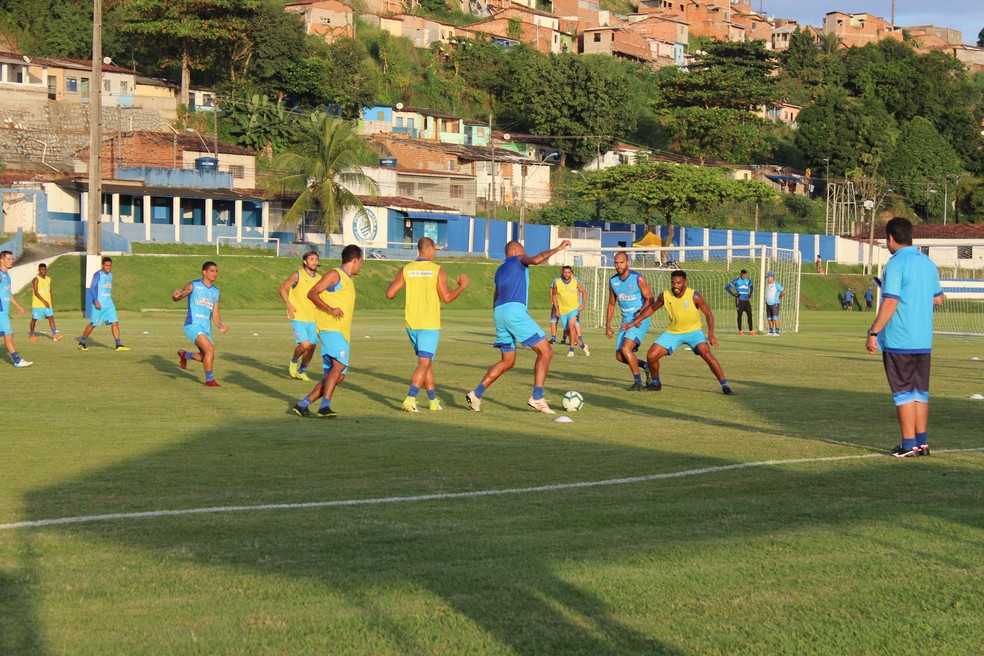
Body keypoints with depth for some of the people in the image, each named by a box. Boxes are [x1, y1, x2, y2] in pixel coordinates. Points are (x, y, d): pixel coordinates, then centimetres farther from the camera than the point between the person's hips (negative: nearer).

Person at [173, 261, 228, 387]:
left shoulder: (215, 292, 14)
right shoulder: (193, 286, -2)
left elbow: (215, 314, 15)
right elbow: (176, 298, -2)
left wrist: (220, 325, -5)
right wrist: (176, 295, -27)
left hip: (206, 328, 7)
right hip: (193, 325, -7)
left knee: (207, 357, 9)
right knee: (210, 349, -24)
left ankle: (184, 355, 35)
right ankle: (209, 380, -13)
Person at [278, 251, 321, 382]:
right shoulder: (297, 275, -8)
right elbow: (283, 288, 0)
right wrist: (289, 305, -10)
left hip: (312, 318, 5)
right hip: (298, 317, -5)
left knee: (312, 346, 5)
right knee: (304, 344, -18)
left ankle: (302, 371, 26)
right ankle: (294, 361, 13)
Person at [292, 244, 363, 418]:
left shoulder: (349, 280, 26)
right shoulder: (334, 275, -2)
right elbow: (312, 293, -11)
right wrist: (330, 309, -24)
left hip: (343, 333, 9)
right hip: (330, 328, -9)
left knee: (338, 375, 4)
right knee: (339, 364, -26)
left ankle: (303, 404, 9)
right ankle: (325, 407, -33)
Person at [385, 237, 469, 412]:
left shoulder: (406, 270, 1)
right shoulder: (437, 270, -8)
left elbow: (390, 293, -4)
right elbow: (446, 297, -9)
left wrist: (392, 283, 19)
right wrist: (462, 286, 8)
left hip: (411, 324, 5)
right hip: (429, 325, -5)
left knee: (426, 362, 18)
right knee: (424, 364, -5)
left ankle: (433, 400, 22)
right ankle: (410, 399, -20)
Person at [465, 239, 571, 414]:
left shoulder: (499, 270, 30)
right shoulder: (518, 259, 9)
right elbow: (535, 260, -14)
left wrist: (500, 326, 37)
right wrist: (557, 249, -6)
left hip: (499, 312, 8)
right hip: (515, 310, -8)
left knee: (508, 361, 17)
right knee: (545, 351, -5)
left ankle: (476, 394, 6)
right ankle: (537, 398, -15)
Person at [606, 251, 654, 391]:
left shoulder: (638, 279, -10)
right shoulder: (613, 281, 8)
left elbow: (649, 299, -9)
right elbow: (611, 304, 17)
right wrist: (608, 325, 14)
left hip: (640, 320, -7)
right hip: (626, 321, 7)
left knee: (626, 348, -22)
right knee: (619, 356, 1)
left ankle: (638, 382, -9)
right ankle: (646, 366, 24)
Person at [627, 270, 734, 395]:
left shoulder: (694, 296, -20)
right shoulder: (665, 295, -11)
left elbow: (709, 314, -12)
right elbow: (651, 308, 6)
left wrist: (711, 334, -24)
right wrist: (634, 322, 2)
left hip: (693, 331, -4)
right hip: (673, 332, 4)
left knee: (707, 354, -27)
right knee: (651, 356, -7)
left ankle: (725, 386, -17)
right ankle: (656, 384, 20)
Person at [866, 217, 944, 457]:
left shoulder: (896, 264, -13)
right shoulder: (928, 263, 10)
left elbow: (890, 303, -19)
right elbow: (938, 299, 18)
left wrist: (873, 333, -15)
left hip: (899, 342, -7)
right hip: (924, 341, 7)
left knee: (904, 393, -1)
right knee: (921, 392, 12)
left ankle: (909, 444, 0)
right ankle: (922, 442, 14)